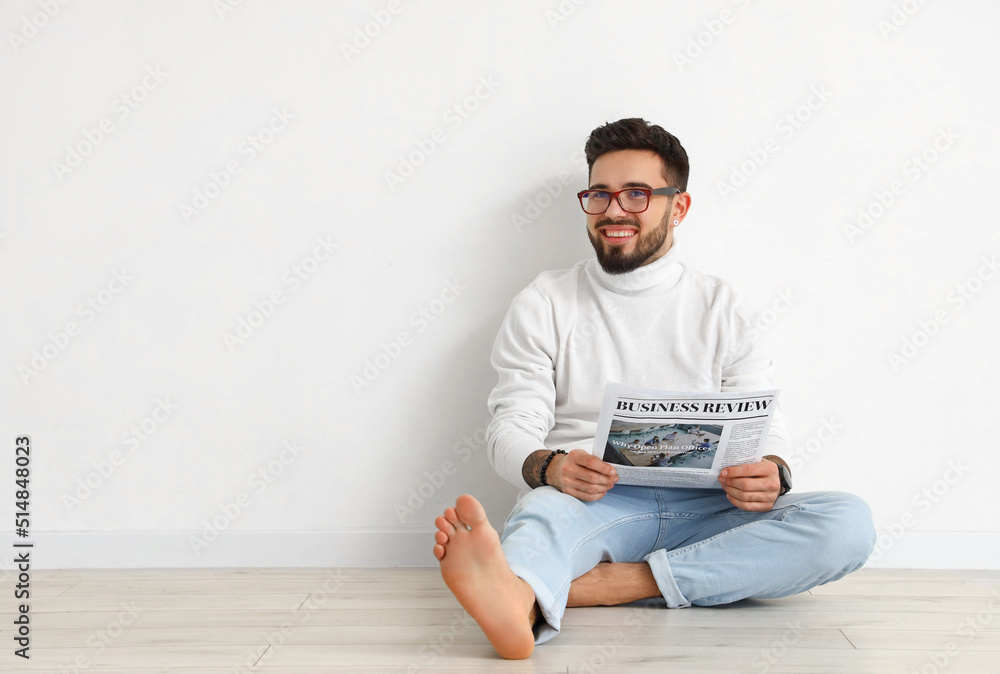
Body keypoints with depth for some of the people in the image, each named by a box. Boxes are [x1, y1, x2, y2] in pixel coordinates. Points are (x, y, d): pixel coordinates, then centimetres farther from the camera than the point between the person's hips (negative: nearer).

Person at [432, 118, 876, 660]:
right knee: (544, 509, -36)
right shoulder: (544, 304, 12)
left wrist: (770, 474, -14)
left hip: (702, 509, 2)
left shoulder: (719, 306, 17)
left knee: (847, 521, -24)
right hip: (592, 503, -2)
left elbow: (764, 425, 12)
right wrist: (550, 467, -22)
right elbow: (512, 428, 3)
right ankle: (516, 600, -71)